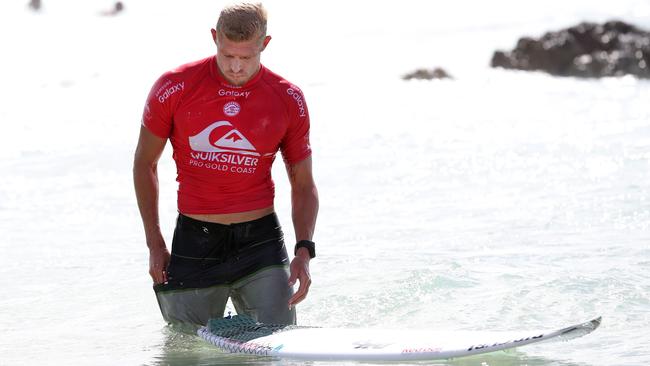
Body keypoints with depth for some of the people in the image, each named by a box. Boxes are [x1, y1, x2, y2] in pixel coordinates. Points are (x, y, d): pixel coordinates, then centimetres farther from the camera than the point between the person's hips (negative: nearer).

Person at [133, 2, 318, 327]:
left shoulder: (288, 100, -2)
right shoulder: (174, 89, -6)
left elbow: (303, 184, 6)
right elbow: (144, 163, 7)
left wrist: (304, 251, -9)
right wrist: (154, 243, 5)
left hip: (261, 241, 1)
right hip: (194, 244, 0)